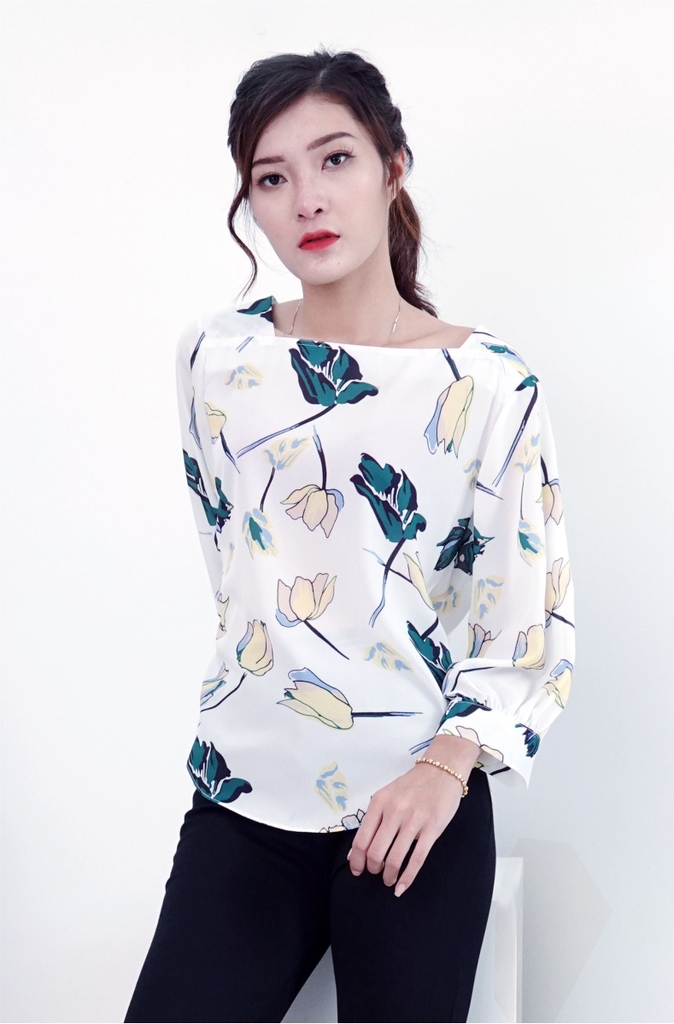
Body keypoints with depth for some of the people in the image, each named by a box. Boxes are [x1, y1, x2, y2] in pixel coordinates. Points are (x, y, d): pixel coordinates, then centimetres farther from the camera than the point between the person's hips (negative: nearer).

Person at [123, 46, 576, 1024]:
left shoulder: (490, 384, -6)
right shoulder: (218, 356, 2)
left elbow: (536, 622, -5)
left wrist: (448, 763, -16)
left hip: (418, 810, -2)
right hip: (243, 797, 2)